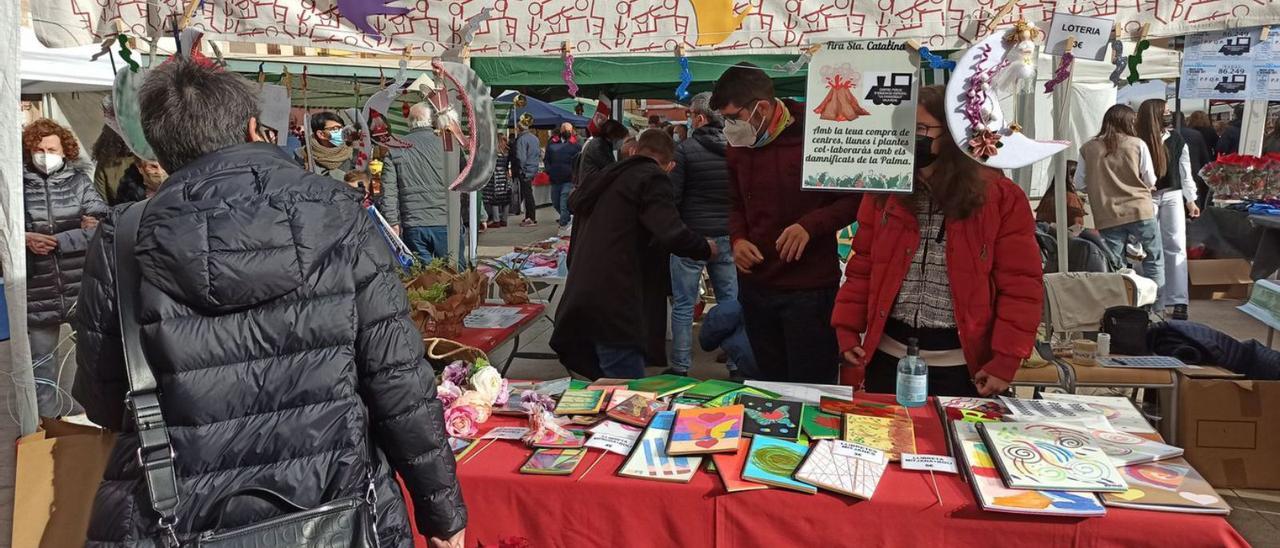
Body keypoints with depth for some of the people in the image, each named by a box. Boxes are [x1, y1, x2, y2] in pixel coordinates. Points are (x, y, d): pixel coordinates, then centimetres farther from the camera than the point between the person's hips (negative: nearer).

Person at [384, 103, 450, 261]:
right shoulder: (445, 144, -2)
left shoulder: (395, 149, 4)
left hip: (413, 226, 2)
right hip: (445, 223, -2)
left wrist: (393, 222, 5)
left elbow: (389, 190, 1)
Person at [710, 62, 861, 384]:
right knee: (772, 388, 17)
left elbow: (855, 198, -7)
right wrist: (738, 239, 0)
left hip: (810, 289, -5)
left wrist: (810, 225, -21)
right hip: (755, 286, 6)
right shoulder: (737, 145, 6)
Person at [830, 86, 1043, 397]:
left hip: (961, 365, -2)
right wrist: (848, 330, 0)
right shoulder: (885, 193, 5)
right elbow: (863, 268, 8)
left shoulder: (1000, 197, -4)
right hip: (889, 356, 3)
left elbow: (1020, 285, -6)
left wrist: (1006, 359, -11)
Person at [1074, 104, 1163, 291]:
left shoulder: (1088, 148, 0)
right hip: (1140, 211, -1)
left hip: (1108, 216, 1)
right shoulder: (1137, 144, -4)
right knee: (1154, 259, 14)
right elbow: (1150, 181, 0)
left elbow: (1079, 184, 4)